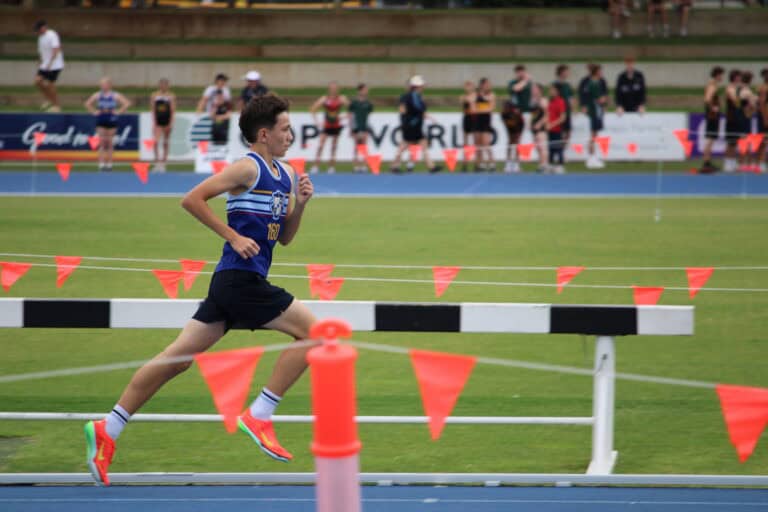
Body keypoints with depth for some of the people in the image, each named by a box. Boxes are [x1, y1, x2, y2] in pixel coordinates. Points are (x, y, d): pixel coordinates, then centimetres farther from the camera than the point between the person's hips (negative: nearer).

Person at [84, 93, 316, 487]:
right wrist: (234, 237, -17)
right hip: (240, 278, -9)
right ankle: (258, 415, -4)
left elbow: (284, 237, 23)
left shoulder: (285, 175, 18)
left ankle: (108, 429, 7)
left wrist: (300, 204, 5)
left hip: (237, 282, 9)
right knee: (311, 331, -8)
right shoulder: (248, 168, -9)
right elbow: (192, 199, -15)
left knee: (178, 358, 7)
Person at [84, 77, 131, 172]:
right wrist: (94, 111, 3)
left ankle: (109, 163, 11)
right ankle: (101, 163, -6)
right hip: (101, 121, 1)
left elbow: (127, 103, -4)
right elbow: (88, 103, 14)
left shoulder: (115, 95, -2)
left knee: (110, 143, 4)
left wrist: (119, 111, -8)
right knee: (102, 143, -5)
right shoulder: (97, 95, 4)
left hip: (111, 120, -1)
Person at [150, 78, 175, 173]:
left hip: (167, 121, 0)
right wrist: (153, 122, -5)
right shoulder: (154, 95, 3)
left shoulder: (171, 96, 1)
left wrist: (171, 123, -9)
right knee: (156, 142, -15)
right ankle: (157, 162, -14)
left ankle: (163, 163, 16)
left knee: (165, 143, 8)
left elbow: (173, 110, -2)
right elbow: (153, 110, 2)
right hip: (158, 121, 0)